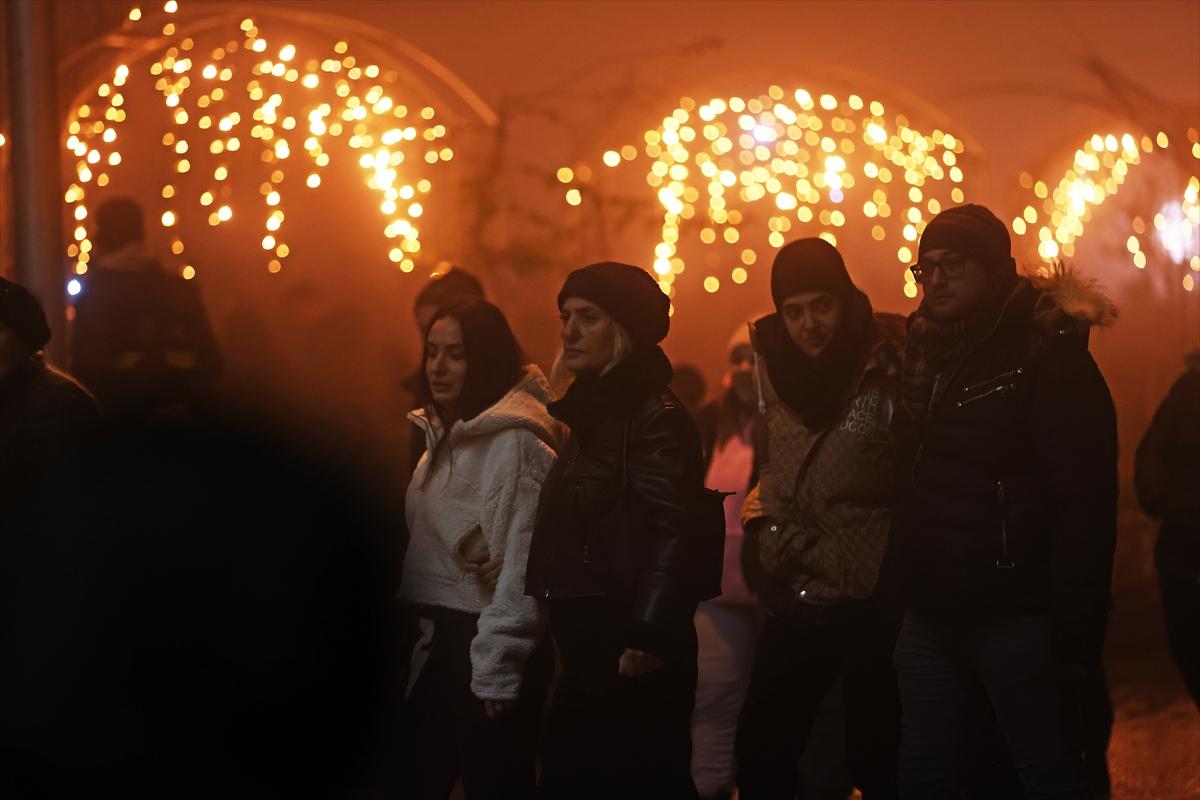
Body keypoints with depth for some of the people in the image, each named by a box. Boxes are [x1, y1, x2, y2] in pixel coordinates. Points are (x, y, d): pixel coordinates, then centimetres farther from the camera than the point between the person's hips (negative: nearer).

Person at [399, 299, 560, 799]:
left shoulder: (516, 442, -14)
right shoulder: (445, 435, 14)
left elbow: (520, 563, -17)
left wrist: (498, 669, -18)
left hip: (488, 643, -8)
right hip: (440, 640, 8)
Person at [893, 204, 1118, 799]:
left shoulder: (1050, 355, -10)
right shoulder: (926, 352, 12)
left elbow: (1085, 503, -15)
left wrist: (1075, 637, -20)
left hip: (1015, 617, -7)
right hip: (931, 615, 7)